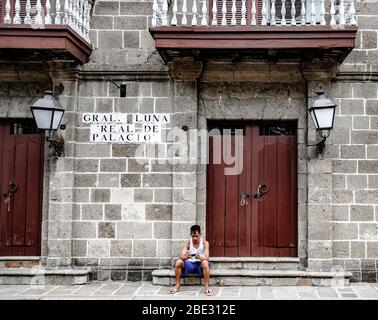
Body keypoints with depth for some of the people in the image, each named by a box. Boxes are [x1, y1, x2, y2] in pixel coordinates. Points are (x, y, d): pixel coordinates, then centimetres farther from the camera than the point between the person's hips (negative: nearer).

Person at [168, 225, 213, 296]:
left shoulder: (205, 243, -9)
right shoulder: (187, 243, -6)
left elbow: (206, 258, -20)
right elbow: (181, 256, -16)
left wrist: (200, 257, -43)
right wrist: (186, 256, -41)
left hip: (200, 264, -2)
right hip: (190, 264, 2)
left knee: (205, 263, -37)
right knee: (179, 262, -27)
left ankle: (206, 287, -31)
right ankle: (177, 285, -13)